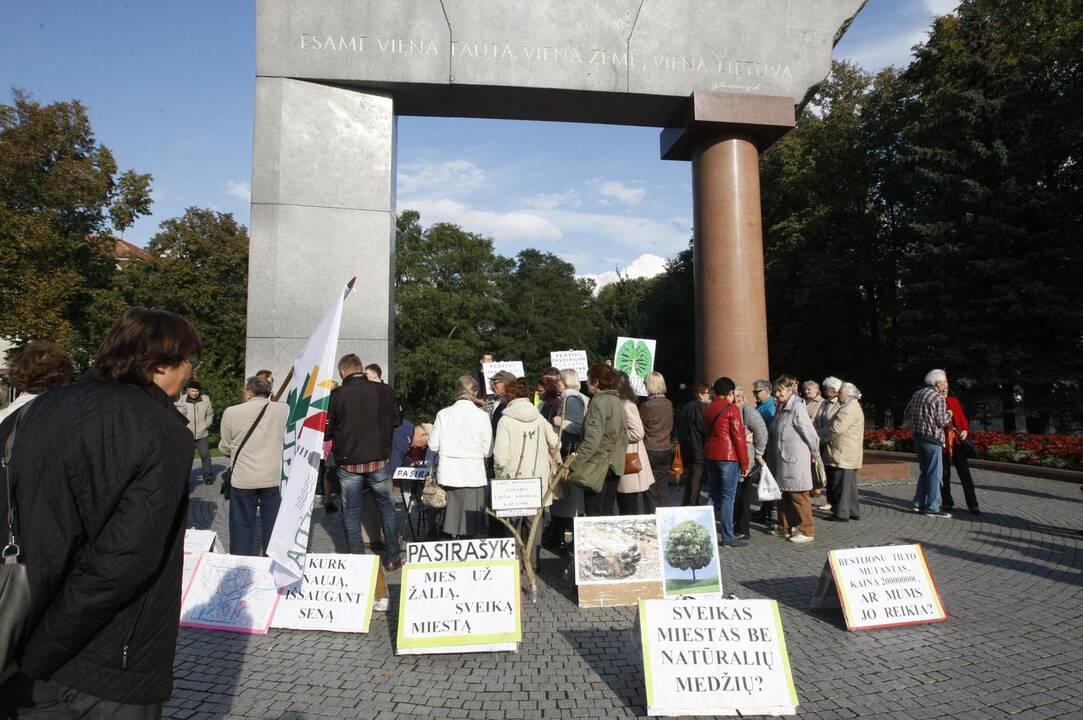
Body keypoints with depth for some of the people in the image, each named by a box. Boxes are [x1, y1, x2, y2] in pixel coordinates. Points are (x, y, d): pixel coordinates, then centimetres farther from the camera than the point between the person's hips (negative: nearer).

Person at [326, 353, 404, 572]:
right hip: (379, 461, 1)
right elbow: (396, 420, 7)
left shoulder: (336, 396, -9)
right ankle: (392, 558, 20)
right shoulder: (384, 391, -5)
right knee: (387, 508, 14)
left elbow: (326, 432, -3)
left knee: (352, 513, 12)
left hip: (349, 464, -1)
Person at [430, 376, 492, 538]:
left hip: (448, 475, 2)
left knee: (449, 525, 12)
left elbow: (433, 445, 1)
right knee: (470, 529, 8)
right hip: (473, 476, -2)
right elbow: (487, 450, -4)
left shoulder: (443, 414, -2)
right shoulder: (482, 416, -6)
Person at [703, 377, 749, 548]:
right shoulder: (731, 409, -9)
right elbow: (738, 437, -10)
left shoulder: (707, 409, 12)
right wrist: (744, 463, -5)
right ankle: (728, 538, 4)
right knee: (727, 497, -1)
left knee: (714, 496, 14)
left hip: (709, 456, 7)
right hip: (728, 457, -7)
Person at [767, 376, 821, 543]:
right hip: (782, 460, 9)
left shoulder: (797, 407, -16)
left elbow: (809, 432, -14)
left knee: (798, 495, -1)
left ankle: (807, 531, 9)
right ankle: (785, 527, 27)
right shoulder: (781, 409, 12)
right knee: (783, 494, 16)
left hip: (796, 460, -9)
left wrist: (815, 454, -3)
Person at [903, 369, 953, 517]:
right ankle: (932, 507, 2)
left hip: (918, 437, 8)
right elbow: (941, 422, -14)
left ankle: (918, 503, 18)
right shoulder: (939, 398, -13)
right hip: (932, 439, -8)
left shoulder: (917, 393, 9)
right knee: (935, 473, -1)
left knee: (924, 471, 17)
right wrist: (949, 415, 3)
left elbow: (906, 413, 14)